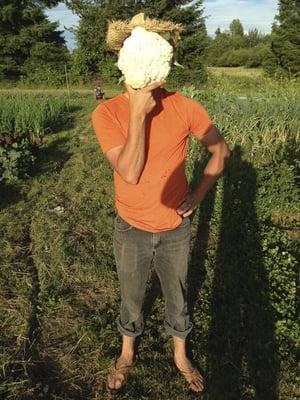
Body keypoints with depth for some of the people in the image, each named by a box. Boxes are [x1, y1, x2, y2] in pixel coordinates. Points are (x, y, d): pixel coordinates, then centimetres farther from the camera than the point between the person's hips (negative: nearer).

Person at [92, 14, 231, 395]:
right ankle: (127, 354, 51)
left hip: (176, 229, 1)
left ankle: (181, 357, 49)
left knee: (177, 298, 21)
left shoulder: (185, 108, -14)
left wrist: (197, 195, -9)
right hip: (131, 231, 0)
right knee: (131, 299, 22)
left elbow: (220, 149, 1)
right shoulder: (106, 113, -16)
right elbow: (129, 174, -26)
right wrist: (138, 112, -31)